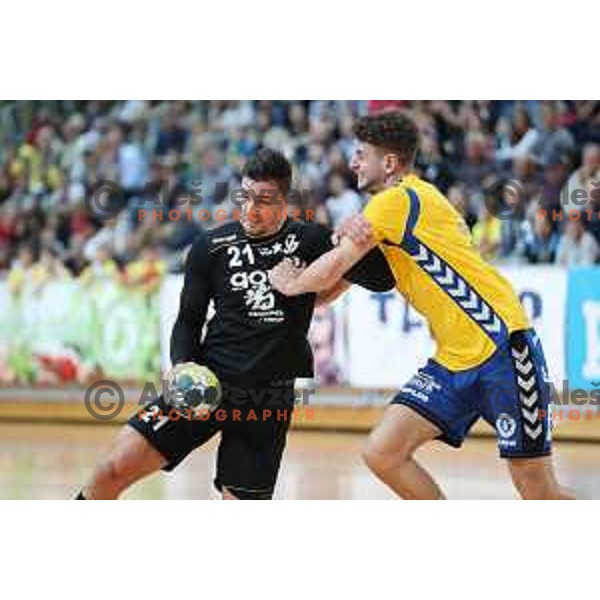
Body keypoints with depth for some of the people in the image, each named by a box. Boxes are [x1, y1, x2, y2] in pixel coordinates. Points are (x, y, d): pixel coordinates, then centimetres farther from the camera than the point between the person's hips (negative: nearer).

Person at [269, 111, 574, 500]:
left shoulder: (395, 200, -8)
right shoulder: (412, 199, 20)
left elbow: (332, 270, -8)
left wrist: (289, 283, 9)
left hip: (501, 344, -9)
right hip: (454, 360, 9)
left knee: (541, 496, -8)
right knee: (382, 453, -3)